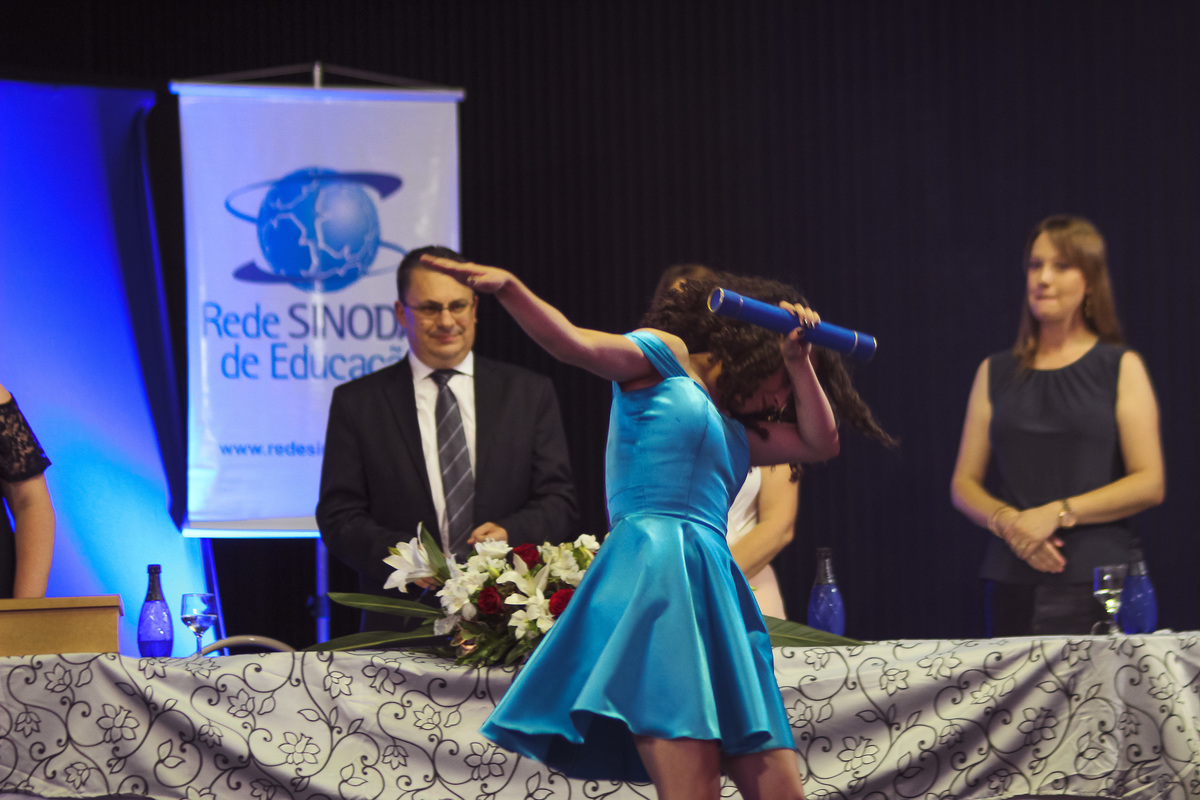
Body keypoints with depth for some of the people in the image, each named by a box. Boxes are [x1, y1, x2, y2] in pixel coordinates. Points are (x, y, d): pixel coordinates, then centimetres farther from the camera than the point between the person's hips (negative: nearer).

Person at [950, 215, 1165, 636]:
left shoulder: (1121, 368, 6)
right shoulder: (996, 373, 16)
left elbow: (1150, 483, -2)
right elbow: (963, 483, 14)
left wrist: (1058, 513, -11)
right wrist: (1005, 520, -7)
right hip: (1012, 583, 3)